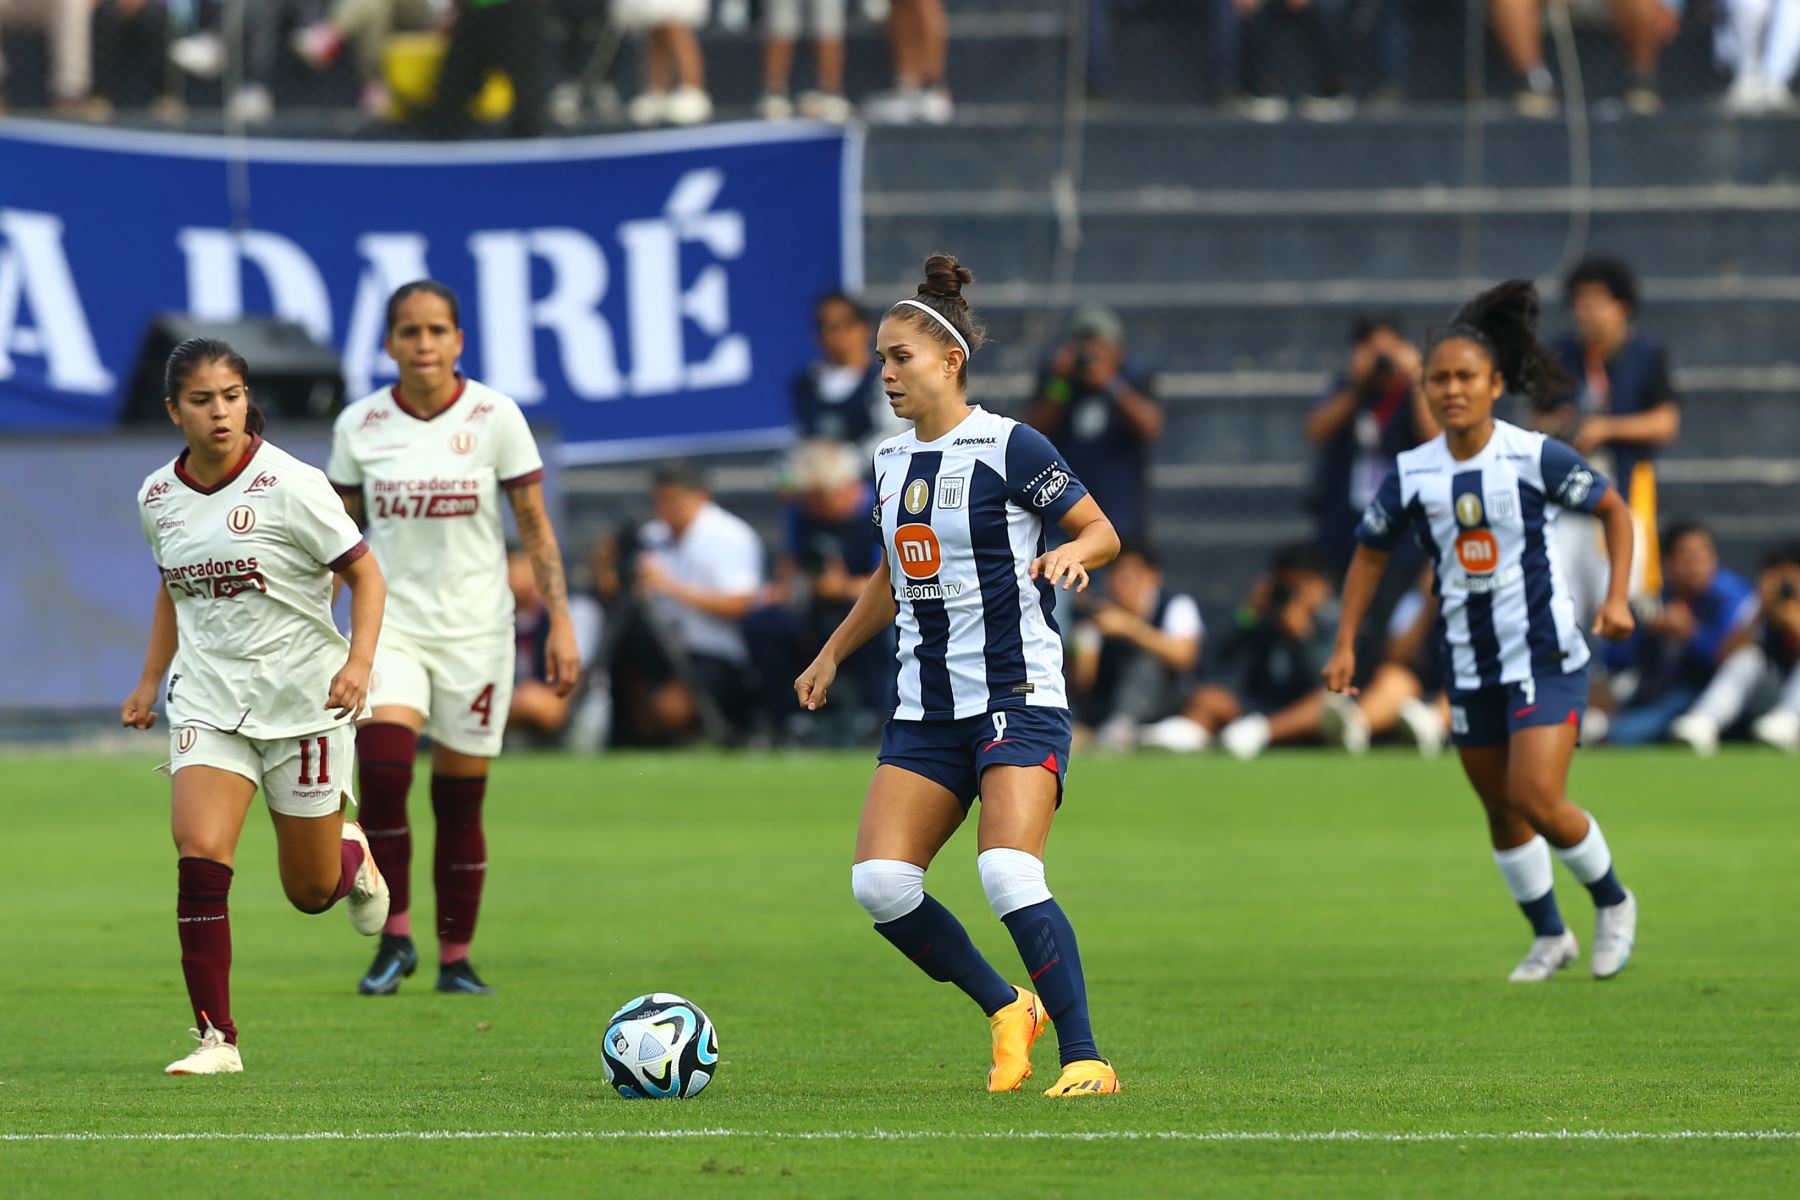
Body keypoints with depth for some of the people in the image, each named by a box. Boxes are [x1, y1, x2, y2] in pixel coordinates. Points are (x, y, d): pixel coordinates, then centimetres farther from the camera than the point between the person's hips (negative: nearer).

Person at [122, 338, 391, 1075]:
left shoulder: (289, 485, -13)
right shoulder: (158, 497, 2)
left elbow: (365, 576, -9)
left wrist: (359, 663, -23)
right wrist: (150, 681, 16)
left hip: (303, 702, -3)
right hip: (209, 702, 3)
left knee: (310, 893, 7)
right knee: (199, 851, -21)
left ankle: (350, 854, 46)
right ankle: (215, 1037, -15)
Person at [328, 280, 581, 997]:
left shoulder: (493, 417, -3)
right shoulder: (359, 425, 1)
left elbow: (535, 527, 0)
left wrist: (560, 623, -5)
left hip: (475, 630, 0)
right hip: (390, 622, 0)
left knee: (461, 802, 2)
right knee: (383, 771, -21)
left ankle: (456, 958, 14)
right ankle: (395, 938, -8)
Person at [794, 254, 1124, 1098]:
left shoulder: (1009, 448, -9)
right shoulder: (891, 461, 12)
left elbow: (1103, 531, -5)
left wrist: (1071, 553, -26)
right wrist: (833, 652, 26)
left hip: (1018, 698, -7)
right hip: (926, 705, 7)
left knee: (1008, 876, -23)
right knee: (879, 884, -7)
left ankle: (1086, 1058, -15)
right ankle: (1008, 1011, 11)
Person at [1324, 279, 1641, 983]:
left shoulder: (1535, 459, -13)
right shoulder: (1411, 476, -3)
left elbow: (1613, 510, -1)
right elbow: (1371, 554, 10)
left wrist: (1617, 596, -13)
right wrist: (1345, 646, 5)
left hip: (1547, 659, -5)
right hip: (1470, 664, 5)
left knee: (1536, 798, -16)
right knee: (1502, 812, 12)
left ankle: (1613, 903, 11)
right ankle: (1549, 938, 31)